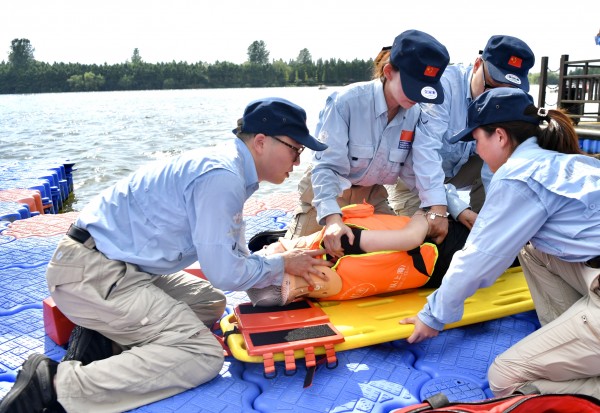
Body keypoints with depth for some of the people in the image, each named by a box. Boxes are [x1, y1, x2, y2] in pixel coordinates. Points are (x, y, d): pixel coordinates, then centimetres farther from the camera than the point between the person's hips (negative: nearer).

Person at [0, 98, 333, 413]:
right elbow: (224, 272, -18)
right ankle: (60, 385, -18)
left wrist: (289, 278, 8)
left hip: (118, 265, 10)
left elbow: (232, 255, 18)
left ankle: (103, 335, 4)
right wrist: (281, 264, -3)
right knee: (203, 355, -15)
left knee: (211, 303, 15)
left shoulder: (229, 170, 10)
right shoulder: (221, 177, -21)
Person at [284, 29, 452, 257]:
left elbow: (422, 166, -14)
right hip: (328, 190, -5)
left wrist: (438, 209, -30)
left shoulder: (415, 114, -13)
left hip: (371, 195, 5)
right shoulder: (346, 101, -30)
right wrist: (332, 217, -45)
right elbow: (325, 166, -33)